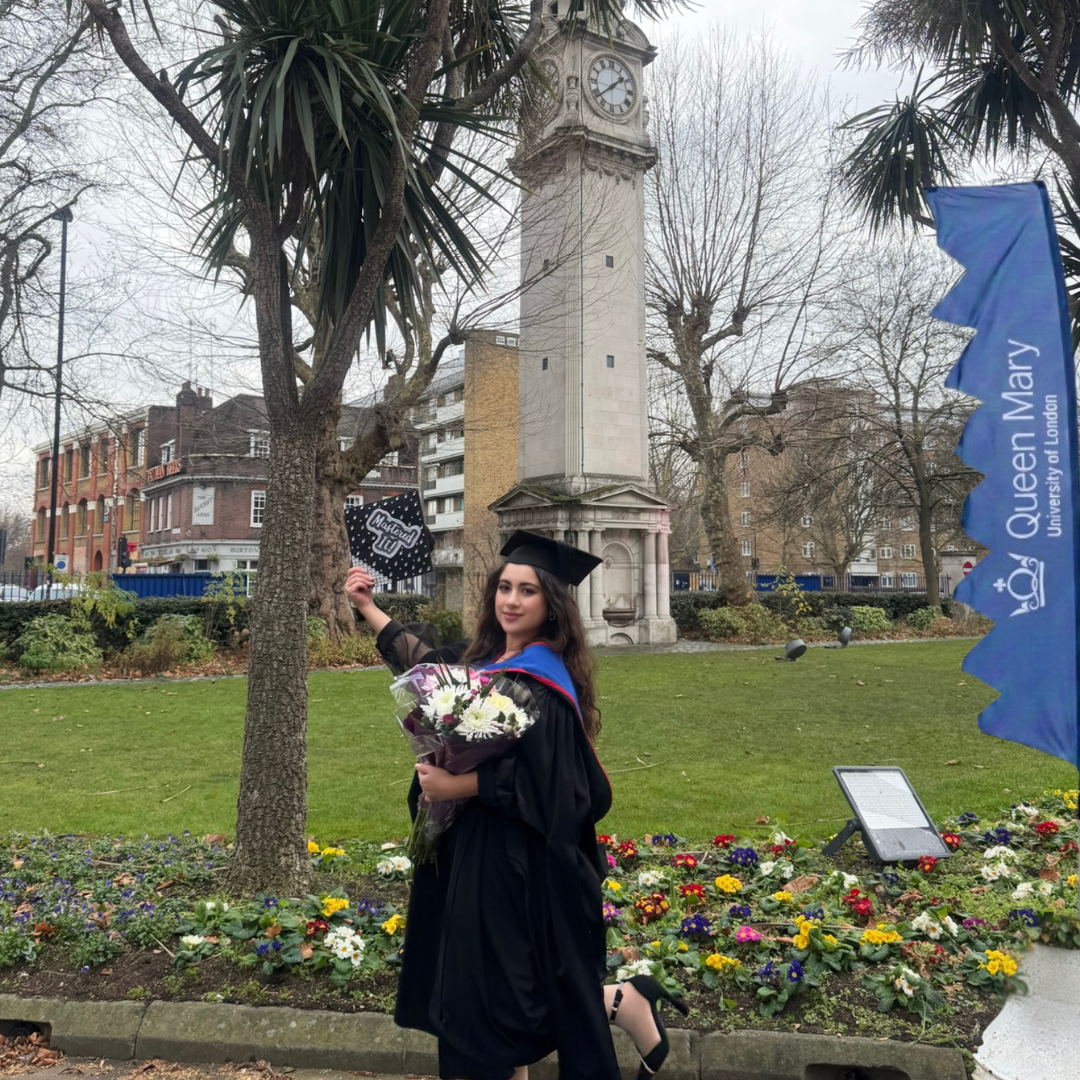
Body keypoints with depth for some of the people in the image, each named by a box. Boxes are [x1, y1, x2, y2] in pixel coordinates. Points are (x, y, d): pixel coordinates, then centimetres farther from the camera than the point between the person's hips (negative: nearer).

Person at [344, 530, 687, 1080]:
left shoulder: (542, 683, -19)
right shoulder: (487, 658, 5)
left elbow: (546, 785, -25)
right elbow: (424, 657, 23)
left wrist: (460, 786, -23)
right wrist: (367, 609, 26)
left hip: (519, 863, -8)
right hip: (477, 854, 8)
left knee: (508, 989, 2)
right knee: (488, 986, 16)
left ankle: (623, 1002, 21)